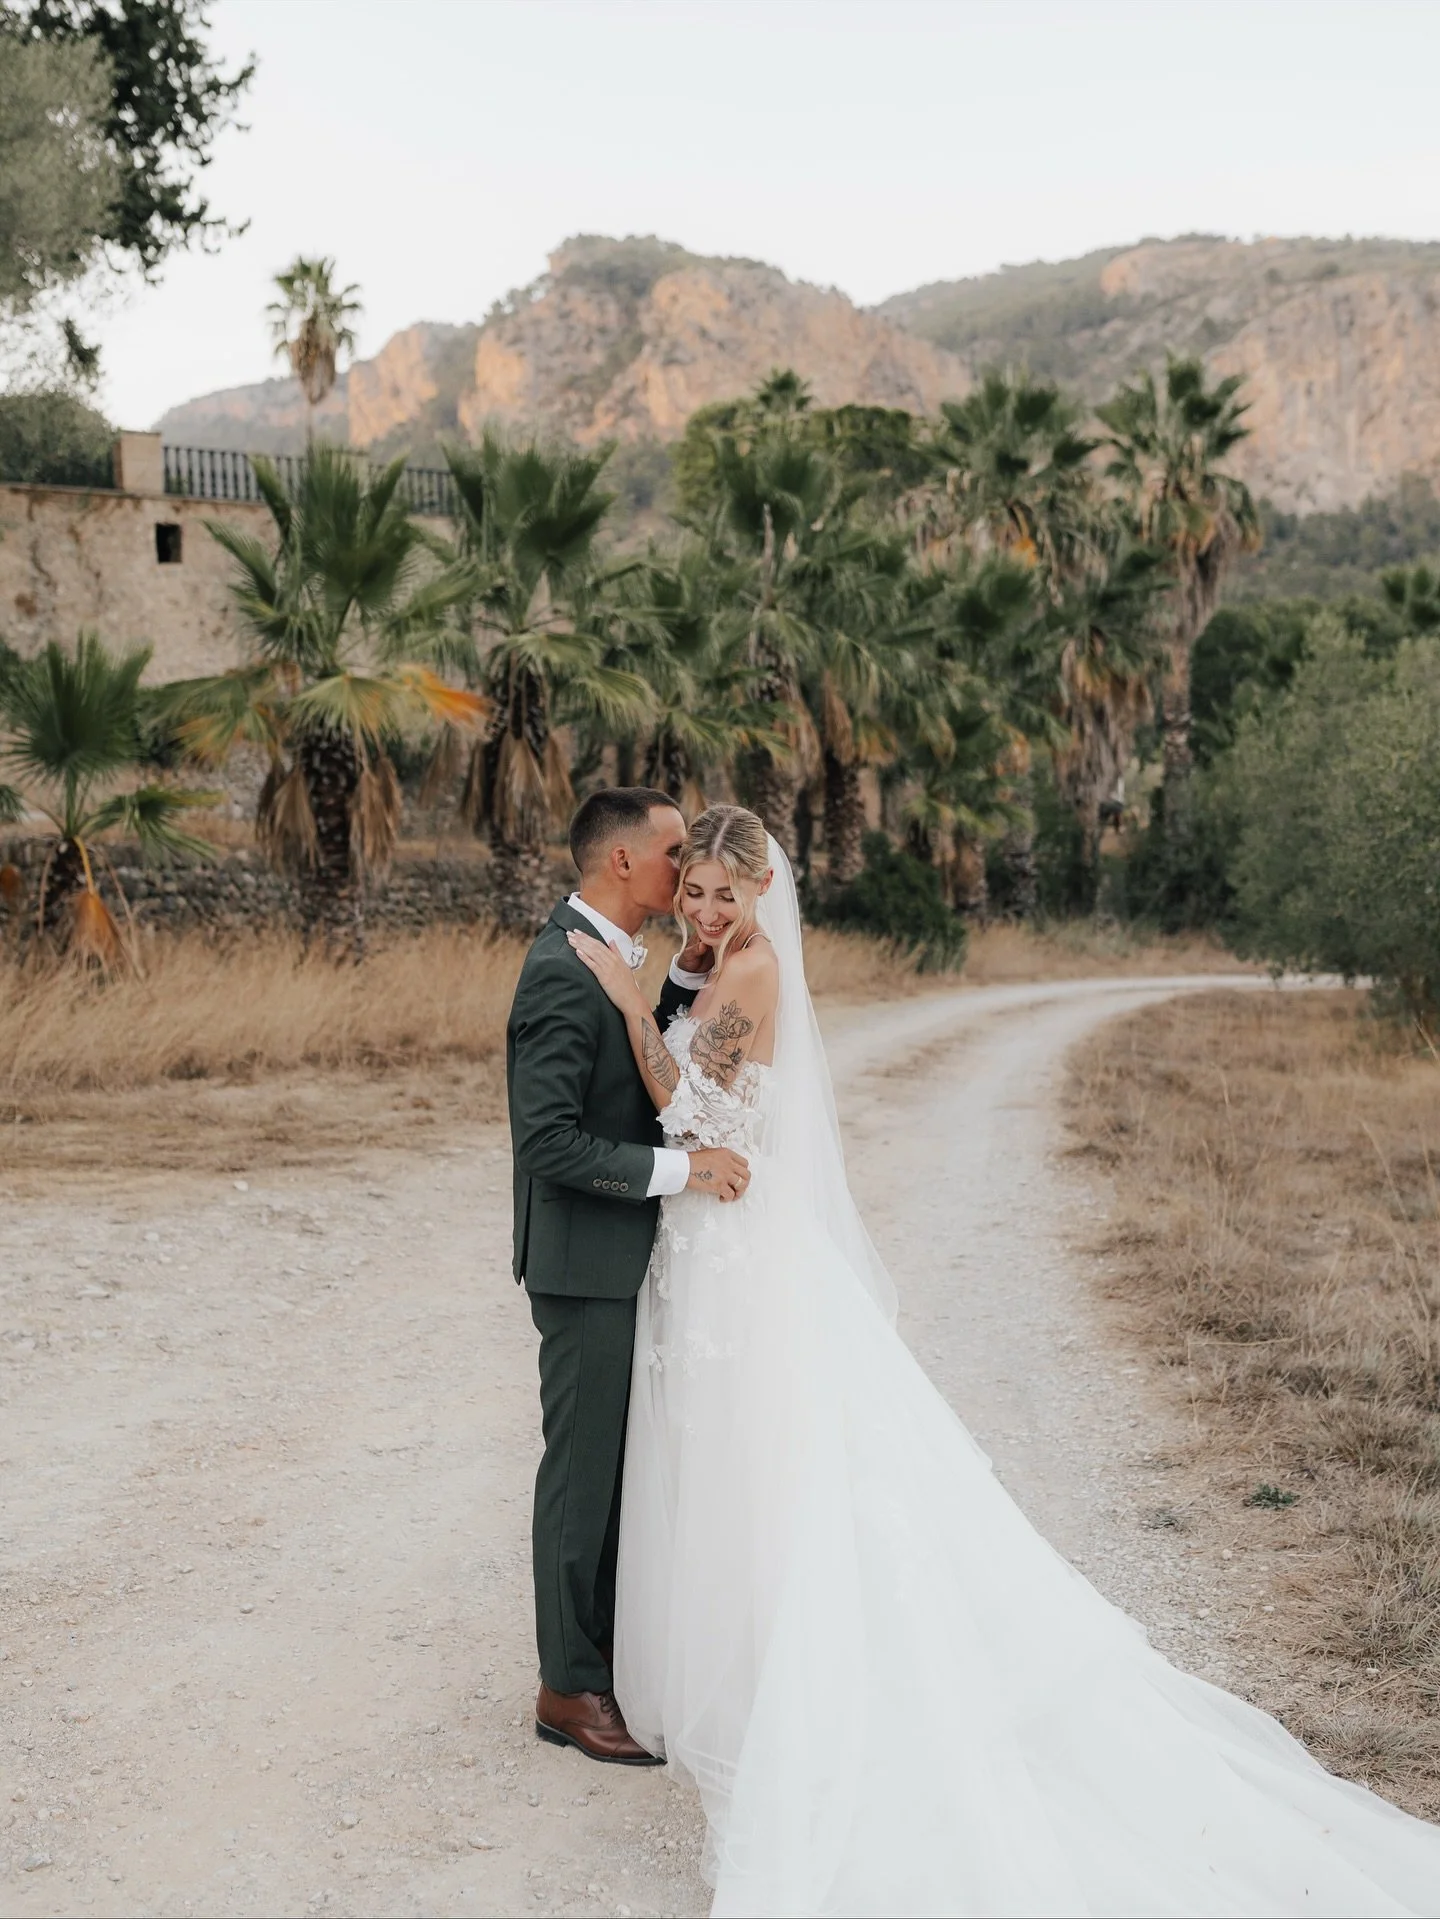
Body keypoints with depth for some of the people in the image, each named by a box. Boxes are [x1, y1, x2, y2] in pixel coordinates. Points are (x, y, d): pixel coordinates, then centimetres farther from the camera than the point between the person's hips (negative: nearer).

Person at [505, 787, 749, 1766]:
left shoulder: (612, 956, 9)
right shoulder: (564, 971, -21)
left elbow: (644, 1058, 14)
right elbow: (548, 1140, -26)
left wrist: (694, 969, 2)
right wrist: (680, 1167, -25)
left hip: (623, 1255, 10)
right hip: (587, 1263, -10)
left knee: (618, 1463, 18)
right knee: (583, 1469, 1)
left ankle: (610, 1652, 31)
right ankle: (570, 1687, 13)